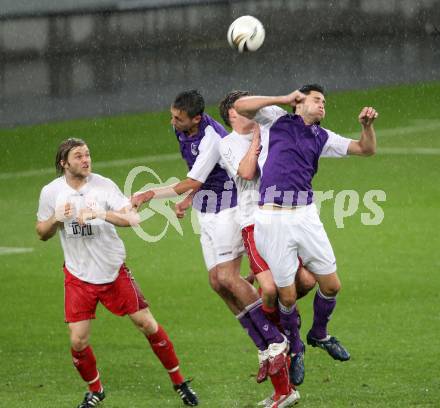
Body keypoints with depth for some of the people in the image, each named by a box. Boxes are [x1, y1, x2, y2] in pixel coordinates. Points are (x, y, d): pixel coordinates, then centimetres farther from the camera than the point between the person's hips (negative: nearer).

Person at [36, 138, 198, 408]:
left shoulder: (103, 185, -11)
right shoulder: (51, 192, -5)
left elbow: (133, 219, -20)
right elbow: (42, 233, 7)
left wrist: (99, 214, -34)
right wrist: (56, 219, -15)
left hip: (114, 271, -1)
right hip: (78, 276, 1)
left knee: (147, 324, 0)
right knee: (78, 341, -5)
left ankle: (179, 382, 17)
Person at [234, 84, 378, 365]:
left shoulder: (321, 138, 19)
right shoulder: (276, 119, 10)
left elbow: (366, 149, 21)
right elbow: (241, 106, -1)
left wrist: (368, 125, 1)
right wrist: (284, 99, -1)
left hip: (305, 215, 4)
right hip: (272, 219, -4)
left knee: (331, 285, 6)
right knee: (287, 295, -1)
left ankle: (319, 334, 33)